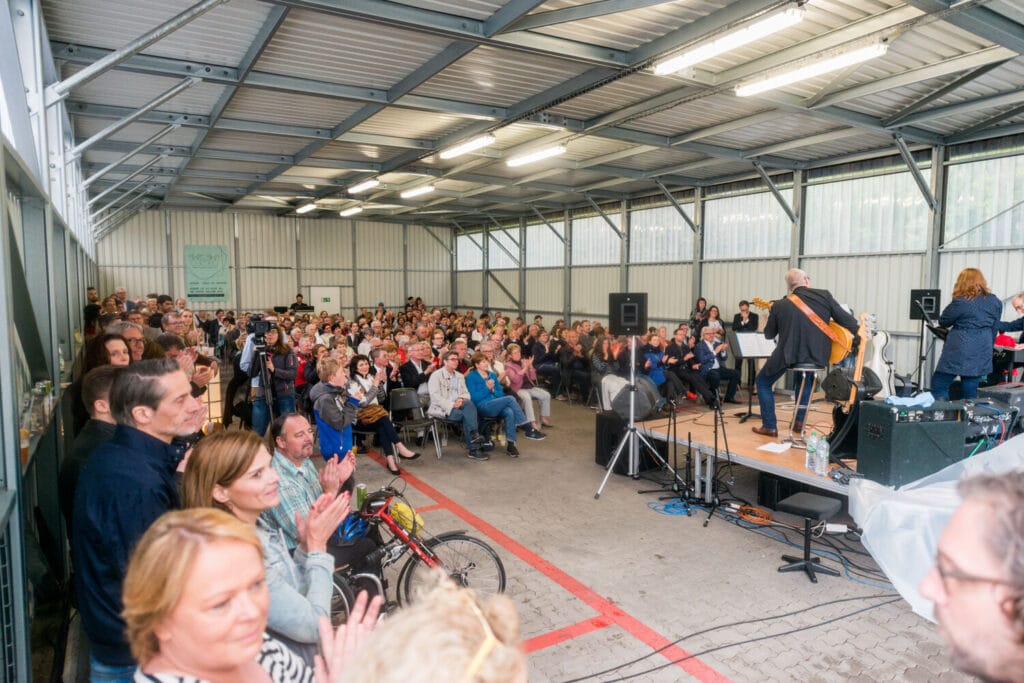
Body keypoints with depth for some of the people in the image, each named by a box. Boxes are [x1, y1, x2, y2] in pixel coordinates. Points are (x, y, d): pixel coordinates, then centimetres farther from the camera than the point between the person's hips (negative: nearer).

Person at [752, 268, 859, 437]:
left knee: (762, 382, 20)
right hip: (818, 357, 3)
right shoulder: (824, 295, -3)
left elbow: (769, 335, 10)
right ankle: (799, 422, 33)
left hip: (788, 355, -3)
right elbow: (849, 321, 0)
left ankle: (770, 426, 13)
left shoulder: (779, 305, -3)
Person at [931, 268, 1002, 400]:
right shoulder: (995, 301, 6)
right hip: (981, 354, 6)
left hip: (959, 352, -6)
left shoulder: (961, 302, -13)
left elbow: (943, 321, 0)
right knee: (971, 393, 10)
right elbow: (994, 329, 14)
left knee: (939, 387, 3)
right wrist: (987, 346, 24)